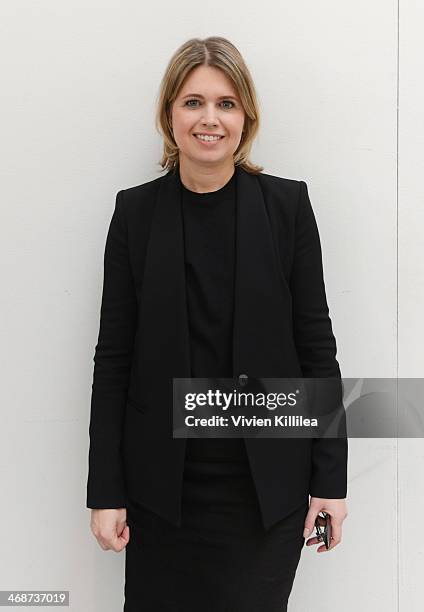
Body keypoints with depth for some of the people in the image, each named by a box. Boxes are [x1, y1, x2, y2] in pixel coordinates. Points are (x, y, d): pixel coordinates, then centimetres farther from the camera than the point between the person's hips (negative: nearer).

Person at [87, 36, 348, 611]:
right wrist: (106, 489, -1)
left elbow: (315, 342, -1)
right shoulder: (136, 210, 0)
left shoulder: (286, 204, -2)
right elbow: (114, 354, 0)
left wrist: (330, 477, -2)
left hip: (267, 482, 0)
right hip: (161, 482, 1)